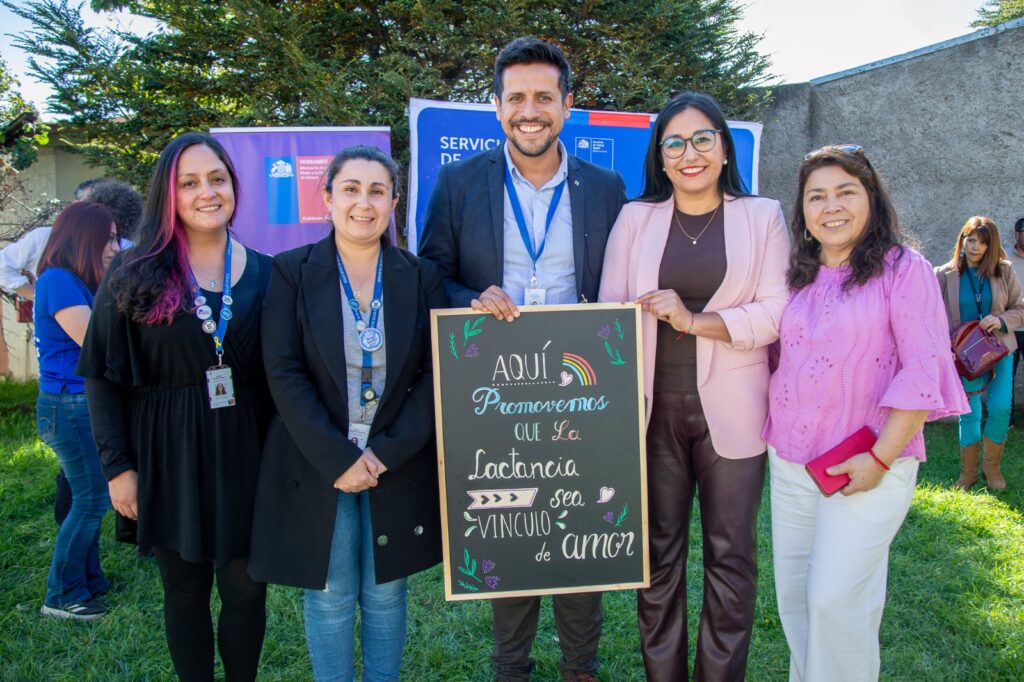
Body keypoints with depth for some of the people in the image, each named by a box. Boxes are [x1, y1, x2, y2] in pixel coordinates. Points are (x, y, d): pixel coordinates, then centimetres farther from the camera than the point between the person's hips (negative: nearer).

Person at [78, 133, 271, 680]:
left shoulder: (264, 273, 1)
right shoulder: (134, 277, -2)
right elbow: (104, 378, -1)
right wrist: (117, 465, -5)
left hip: (245, 454, 1)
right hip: (169, 457, 0)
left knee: (245, 588, 9)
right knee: (185, 590, 14)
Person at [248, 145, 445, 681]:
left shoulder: (420, 277, 1)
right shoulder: (292, 272, -3)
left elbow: (436, 372, -2)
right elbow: (283, 374, -9)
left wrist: (387, 452, -12)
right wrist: (338, 459, -15)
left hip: (398, 467, 2)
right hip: (317, 466, -1)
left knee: (385, 593, 14)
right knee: (330, 597, 10)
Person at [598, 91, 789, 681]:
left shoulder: (763, 216, 5)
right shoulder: (636, 218, 8)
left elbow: (777, 312, -4)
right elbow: (610, 310, 4)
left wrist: (696, 321, -15)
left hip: (732, 409, -1)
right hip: (653, 407, 1)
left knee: (731, 554, 8)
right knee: (658, 550, 9)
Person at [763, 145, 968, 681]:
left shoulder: (903, 269, -7)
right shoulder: (796, 277, 10)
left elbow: (924, 370, -12)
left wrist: (880, 458, -16)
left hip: (867, 464, -6)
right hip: (789, 461, 6)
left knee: (834, 597, -7)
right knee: (793, 591, 13)